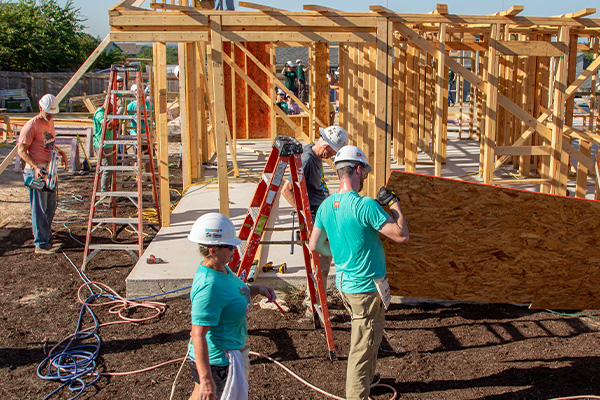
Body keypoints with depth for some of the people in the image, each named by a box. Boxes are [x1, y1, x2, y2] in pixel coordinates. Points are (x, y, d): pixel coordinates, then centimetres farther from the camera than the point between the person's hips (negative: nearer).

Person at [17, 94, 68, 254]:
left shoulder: (50, 123, 13)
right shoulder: (32, 125, -14)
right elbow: (21, 150, -15)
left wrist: (61, 153, 13)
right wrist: (35, 166, -26)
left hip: (49, 170, 9)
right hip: (36, 172, -9)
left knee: (50, 208, 15)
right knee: (39, 210, -4)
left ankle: (47, 239, 28)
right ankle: (41, 245, 2)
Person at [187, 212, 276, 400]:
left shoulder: (222, 268, -1)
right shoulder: (209, 286, -30)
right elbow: (198, 335, -31)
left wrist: (256, 289, 4)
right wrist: (206, 380, -31)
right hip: (216, 361, -10)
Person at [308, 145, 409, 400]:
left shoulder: (326, 205, 1)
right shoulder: (366, 205, -23)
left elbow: (314, 245, 9)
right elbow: (402, 235, -22)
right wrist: (394, 203, -10)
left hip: (344, 283, 8)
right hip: (367, 287, -8)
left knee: (365, 338, 28)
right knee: (363, 347, 2)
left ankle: (366, 378, 45)